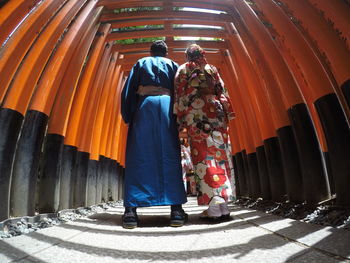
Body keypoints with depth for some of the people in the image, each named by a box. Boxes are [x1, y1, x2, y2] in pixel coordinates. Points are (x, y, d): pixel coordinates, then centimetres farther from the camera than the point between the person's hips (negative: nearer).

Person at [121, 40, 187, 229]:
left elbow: (128, 90, 11)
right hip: (167, 105, 1)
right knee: (170, 156, -4)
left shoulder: (141, 63, 23)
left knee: (138, 155, -5)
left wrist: (127, 117, 10)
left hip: (144, 105, 0)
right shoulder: (173, 65, 24)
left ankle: (131, 210, -12)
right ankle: (176, 209, -8)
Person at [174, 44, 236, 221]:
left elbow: (179, 95, 2)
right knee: (220, 155, 1)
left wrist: (179, 120, 0)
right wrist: (227, 114, 10)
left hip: (195, 115, -3)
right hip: (216, 112, 3)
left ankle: (215, 207, -11)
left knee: (204, 156, -7)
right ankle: (224, 205, 3)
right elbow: (222, 92, 12)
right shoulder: (212, 68, 21)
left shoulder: (183, 70, 13)